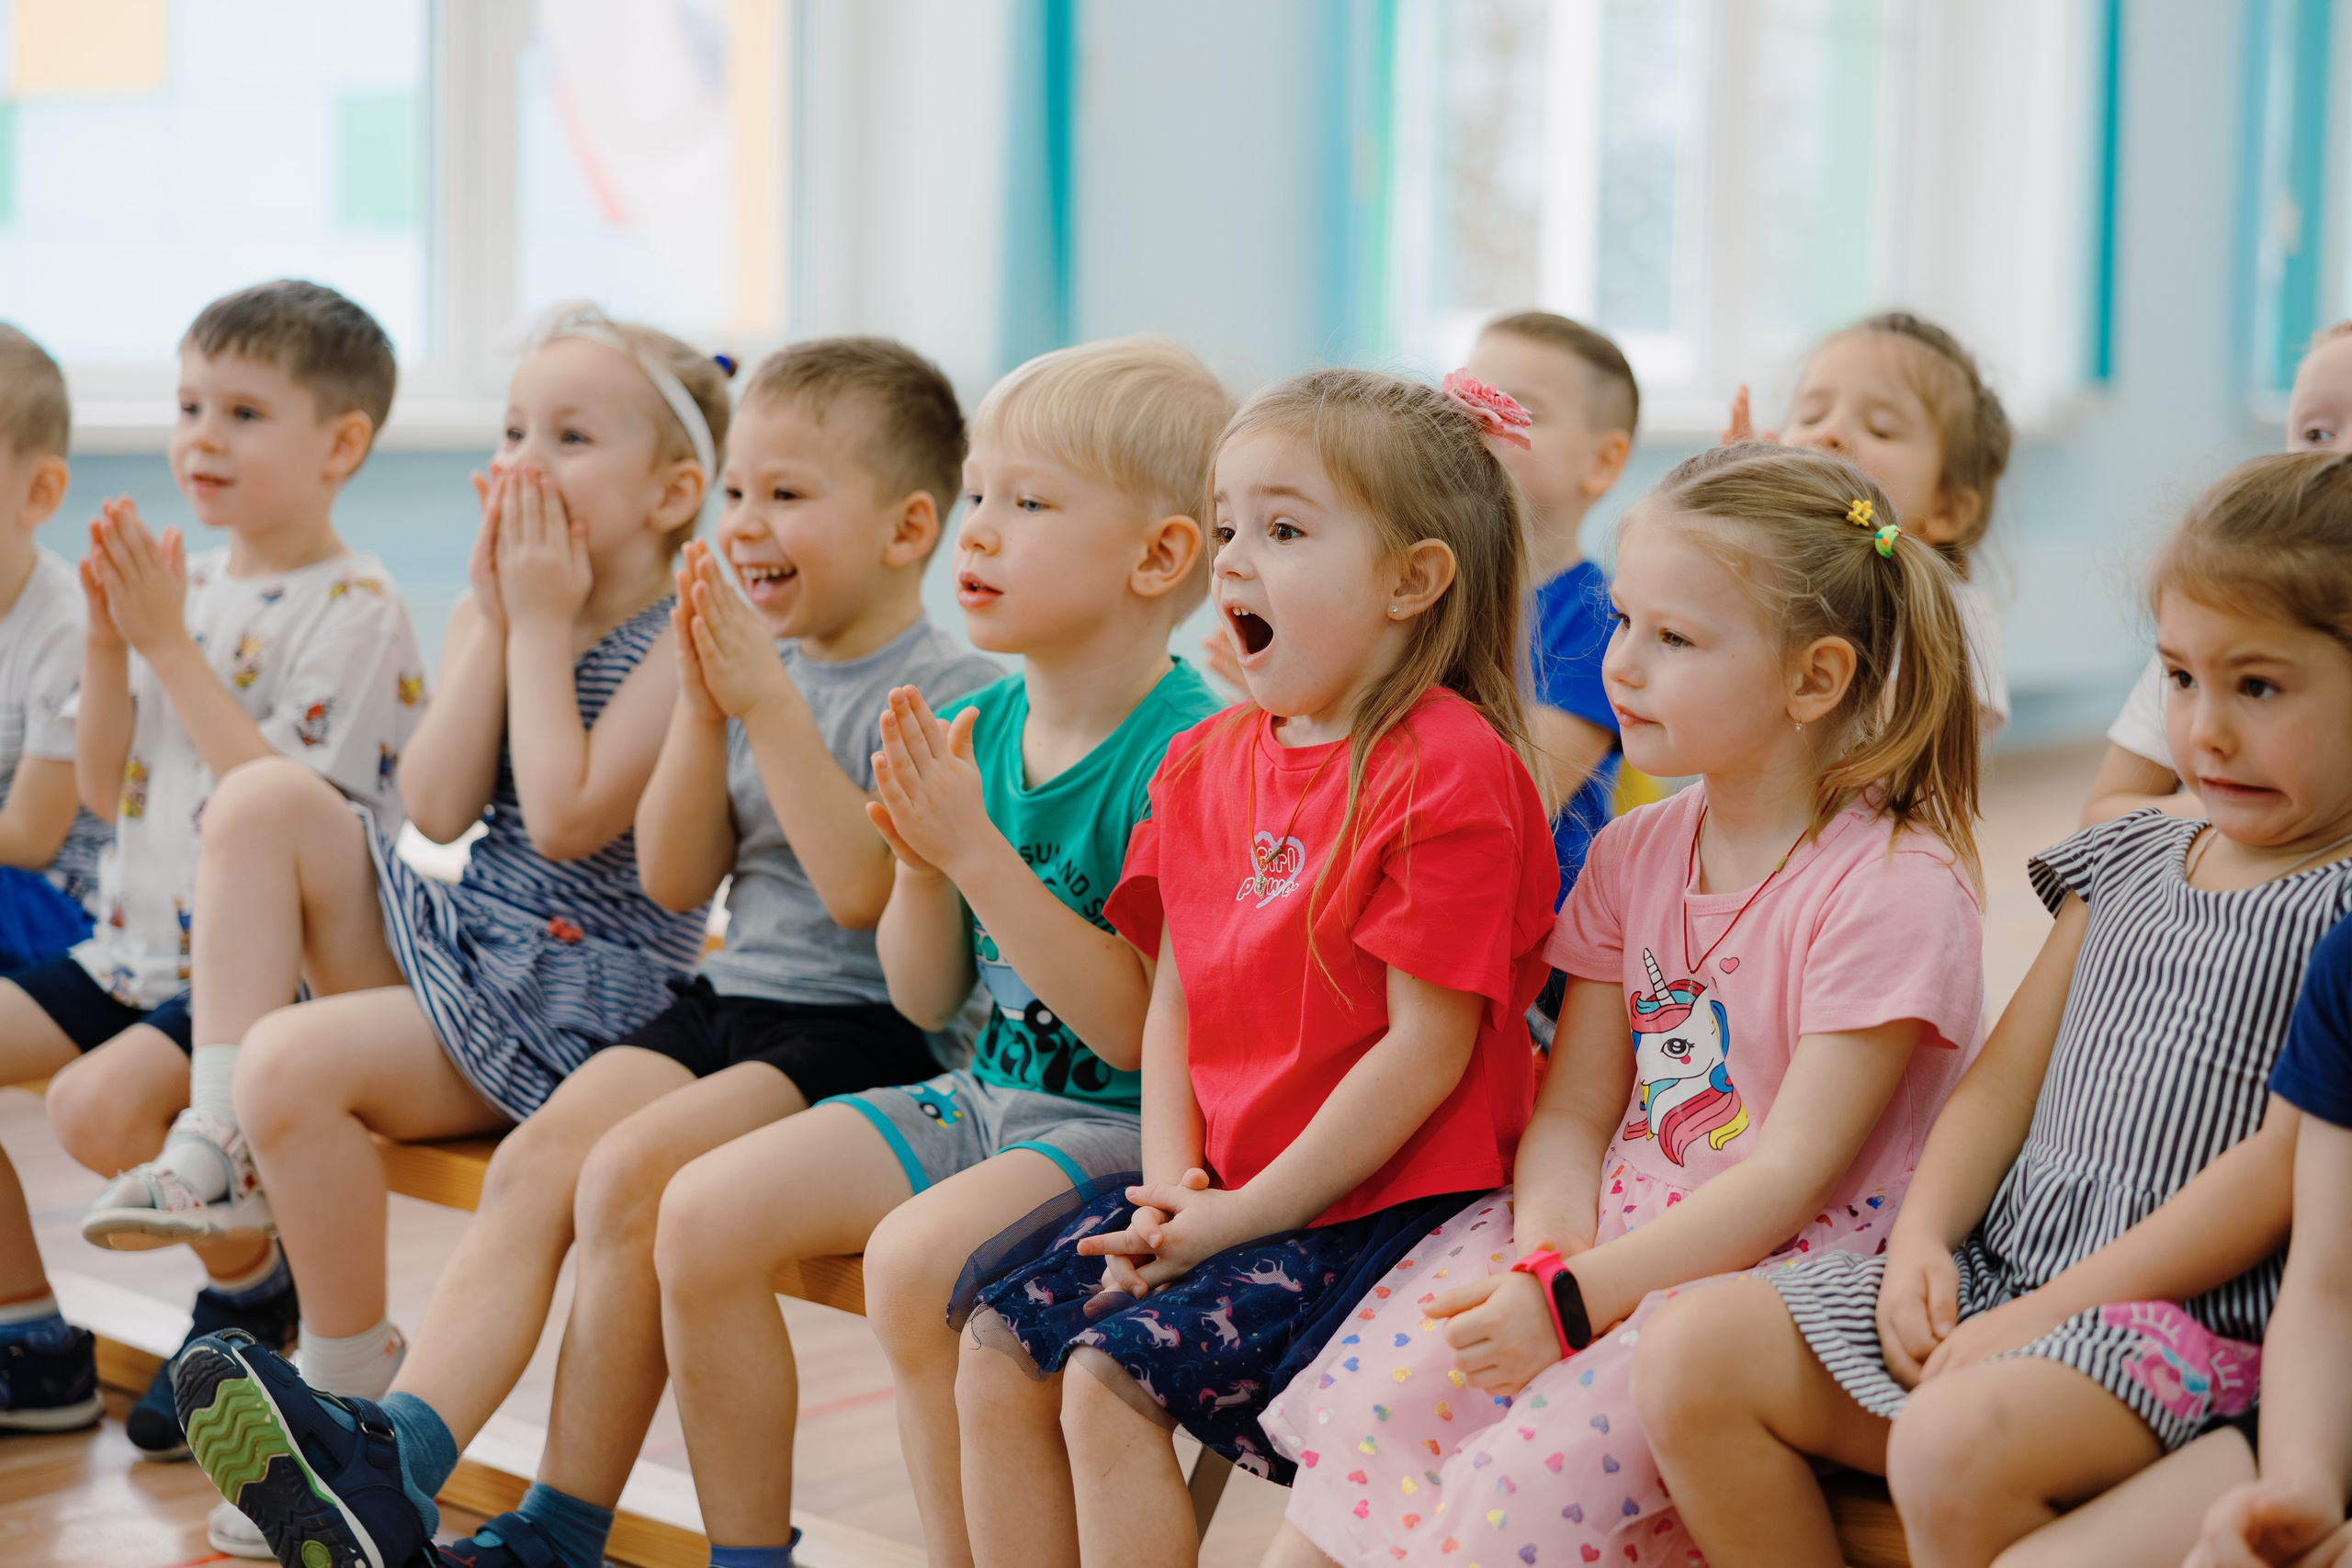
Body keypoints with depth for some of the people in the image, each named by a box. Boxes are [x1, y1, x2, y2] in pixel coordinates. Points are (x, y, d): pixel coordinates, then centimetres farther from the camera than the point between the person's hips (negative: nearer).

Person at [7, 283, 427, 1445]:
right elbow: (104, 790, 11)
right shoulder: (181, 583, 10)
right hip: (141, 943, 8)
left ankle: (251, 1285, 1)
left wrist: (169, 645, -21)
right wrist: (107, 638, -4)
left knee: (98, 1103, -28)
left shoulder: (355, 608, -11)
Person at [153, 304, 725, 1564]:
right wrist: (499, 619, -7)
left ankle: (353, 1382, -6)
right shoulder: (494, 612, 10)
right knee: (265, 800, -9)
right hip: (454, 938, 8)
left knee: (294, 1062, -23)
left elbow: (565, 820, -23)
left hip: (575, 997, -8)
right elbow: (435, 810, -3)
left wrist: (545, 627, -14)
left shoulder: (681, 643, -12)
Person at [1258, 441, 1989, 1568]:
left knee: (1548, 1454, -27)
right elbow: (1571, 1110, 9)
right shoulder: (1631, 856, 11)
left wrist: (1575, 1301, -20)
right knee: (1385, 1382, -16)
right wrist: (1546, 1257, -12)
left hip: (1782, 1264, -6)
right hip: (1615, 1224, 6)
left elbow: (1791, 1176, -15)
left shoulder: (1897, 888, -11)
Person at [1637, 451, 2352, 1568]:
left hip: (2190, 1315, -7)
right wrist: (1923, 1235, -3)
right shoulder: (2125, 865, 17)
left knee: (1953, 1443, -36)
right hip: (1996, 1268, 7)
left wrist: (2050, 1311, -16)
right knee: (1692, 1358, -10)